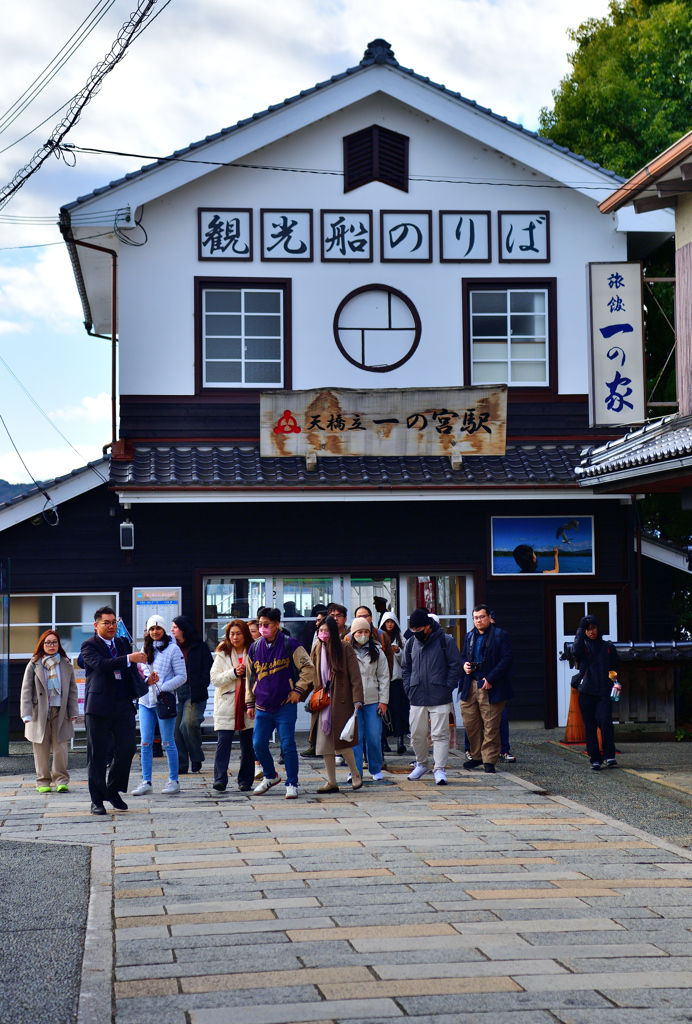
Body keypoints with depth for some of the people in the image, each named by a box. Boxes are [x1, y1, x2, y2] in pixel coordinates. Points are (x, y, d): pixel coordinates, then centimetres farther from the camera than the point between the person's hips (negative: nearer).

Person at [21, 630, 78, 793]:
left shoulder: (66, 664, 11)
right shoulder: (34, 665, 5)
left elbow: (72, 689, 13)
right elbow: (26, 690, 1)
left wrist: (73, 712, 6)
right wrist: (27, 714, -7)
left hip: (60, 712, 1)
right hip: (39, 712, -1)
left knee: (60, 748, -5)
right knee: (41, 749, 1)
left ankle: (61, 780, 3)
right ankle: (43, 781, 10)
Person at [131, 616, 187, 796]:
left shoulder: (173, 649, -2)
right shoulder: (145, 649, 15)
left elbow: (182, 676, -5)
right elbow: (140, 674, 18)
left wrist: (162, 688, -15)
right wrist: (146, 680, -6)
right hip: (145, 701, 5)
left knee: (168, 742, -1)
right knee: (145, 743, 3)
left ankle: (174, 781, 7)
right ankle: (146, 782, 7)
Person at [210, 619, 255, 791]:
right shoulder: (222, 654, 7)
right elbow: (215, 678, -2)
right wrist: (234, 673, -14)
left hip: (248, 706, 1)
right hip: (226, 705, -1)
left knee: (248, 744, 4)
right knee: (223, 742, -10)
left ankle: (245, 780, 12)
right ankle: (220, 779, -10)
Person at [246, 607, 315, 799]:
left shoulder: (290, 645, -5)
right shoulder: (255, 648, 8)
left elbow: (308, 668, -1)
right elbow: (250, 677, 16)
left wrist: (298, 690, -6)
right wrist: (250, 703, 15)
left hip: (285, 706, -4)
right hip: (262, 707, 4)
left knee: (287, 745, -7)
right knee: (258, 745, 4)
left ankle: (292, 784, 4)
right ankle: (270, 776, 27)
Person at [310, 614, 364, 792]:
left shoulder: (345, 648, -4)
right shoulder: (316, 650, 11)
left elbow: (354, 675, -7)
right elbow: (312, 676, 16)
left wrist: (357, 700, -15)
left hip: (341, 701, -5)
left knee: (341, 741, -8)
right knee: (325, 743, 3)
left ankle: (355, 774, 14)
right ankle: (331, 782, 10)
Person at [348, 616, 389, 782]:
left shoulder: (377, 652, 9)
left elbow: (384, 677, 8)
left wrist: (383, 700, 2)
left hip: (373, 700, 1)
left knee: (374, 737, 1)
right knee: (355, 737, -4)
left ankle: (376, 769, 16)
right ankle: (356, 771, 2)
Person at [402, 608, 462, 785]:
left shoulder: (445, 640, -3)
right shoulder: (411, 643, 10)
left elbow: (455, 666, 0)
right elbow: (405, 668, 19)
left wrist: (447, 688, -7)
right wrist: (409, 688, 6)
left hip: (440, 698, -4)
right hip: (417, 698, 4)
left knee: (440, 734, -6)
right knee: (417, 734, 9)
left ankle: (440, 769, -4)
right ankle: (422, 764, 29)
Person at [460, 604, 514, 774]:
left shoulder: (500, 636, -3)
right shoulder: (469, 636, 16)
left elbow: (507, 659, -10)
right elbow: (463, 656, 27)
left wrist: (491, 679, -16)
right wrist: (464, 665, 2)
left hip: (491, 688, -6)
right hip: (470, 687, 6)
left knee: (491, 725, -4)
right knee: (470, 723, 7)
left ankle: (489, 760, 4)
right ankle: (476, 756, 21)